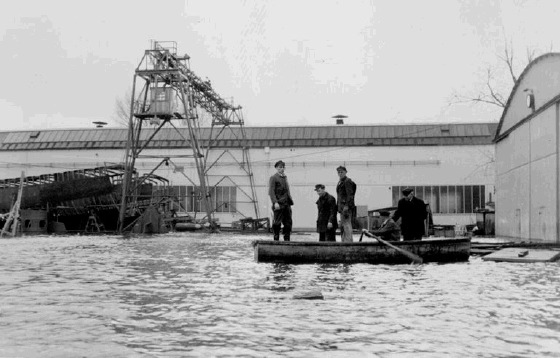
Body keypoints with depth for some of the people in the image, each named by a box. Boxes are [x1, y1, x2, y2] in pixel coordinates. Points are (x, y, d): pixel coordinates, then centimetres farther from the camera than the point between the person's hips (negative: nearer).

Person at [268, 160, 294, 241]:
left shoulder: (285, 177, 20)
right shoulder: (273, 178, -2)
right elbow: (271, 191, -11)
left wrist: (290, 201, 14)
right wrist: (275, 202, -21)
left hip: (287, 203, 7)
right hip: (278, 204, -7)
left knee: (288, 222, 4)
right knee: (277, 223, -4)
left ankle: (287, 239, 10)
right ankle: (276, 239, 2)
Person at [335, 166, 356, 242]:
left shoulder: (347, 181, -10)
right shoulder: (340, 182, 20)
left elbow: (350, 195, -17)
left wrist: (346, 207, -24)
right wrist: (338, 206, 21)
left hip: (346, 207, -10)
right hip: (341, 206, 10)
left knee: (347, 225, -12)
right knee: (342, 226, 13)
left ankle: (348, 241, -14)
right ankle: (343, 241, 19)